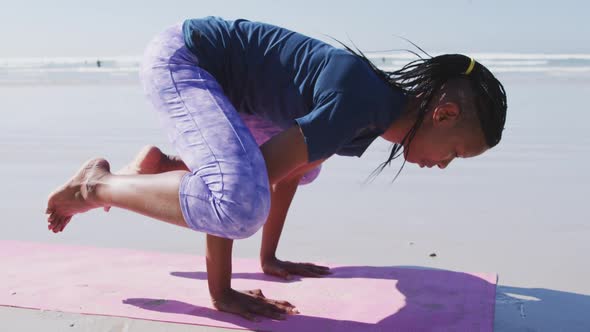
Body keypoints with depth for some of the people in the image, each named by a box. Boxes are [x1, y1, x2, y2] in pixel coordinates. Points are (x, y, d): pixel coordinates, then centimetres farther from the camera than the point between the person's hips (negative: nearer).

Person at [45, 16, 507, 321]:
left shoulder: (375, 111, 3)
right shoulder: (357, 104, -27)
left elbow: (288, 171, 16)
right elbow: (243, 190, -27)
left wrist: (270, 258, 22)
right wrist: (221, 293, -17)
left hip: (211, 71, 10)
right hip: (178, 58, -10)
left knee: (302, 160, 22)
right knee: (241, 201, -30)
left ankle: (160, 165, 23)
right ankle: (96, 187, -7)